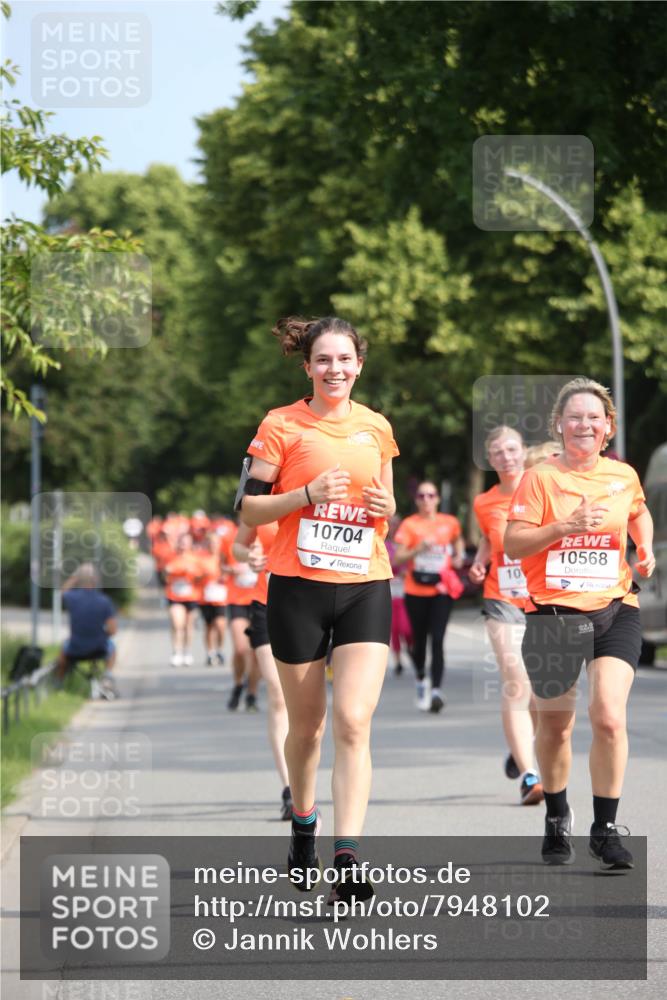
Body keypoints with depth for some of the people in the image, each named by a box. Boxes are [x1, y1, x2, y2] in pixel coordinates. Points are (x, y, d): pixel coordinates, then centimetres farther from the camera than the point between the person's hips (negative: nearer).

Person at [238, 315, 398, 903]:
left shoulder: (376, 428, 10)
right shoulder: (283, 426, -1)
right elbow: (250, 509, -3)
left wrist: (386, 508, -1)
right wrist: (308, 493, -18)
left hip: (365, 588, 2)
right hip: (298, 588, -1)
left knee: (354, 722, -13)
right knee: (307, 721, 9)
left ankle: (348, 859, -19)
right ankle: (303, 826, 35)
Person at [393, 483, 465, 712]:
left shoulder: (449, 523, 6)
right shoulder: (409, 525, -1)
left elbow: (458, 540, 29)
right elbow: (397, 559, -7)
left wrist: (459, 557, 11)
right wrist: (418, 549, -21)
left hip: (441, 590, 0)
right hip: (416, 591, 0)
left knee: (437, 640, -14)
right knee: (419, 640, 10)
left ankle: (436, 691, -20)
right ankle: (421, 679, 38)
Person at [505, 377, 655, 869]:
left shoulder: (623, 475, 7)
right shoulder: (540, 478, -3)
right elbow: (512, 543, -8)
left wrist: (646, 548, 11)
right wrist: (565, 526, -19)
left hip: (615, 610, 1)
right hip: (554, 614, -1)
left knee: (609, 716, -16)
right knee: (555, 724, 9)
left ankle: (606, 828, -4)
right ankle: (557, 818, 33)